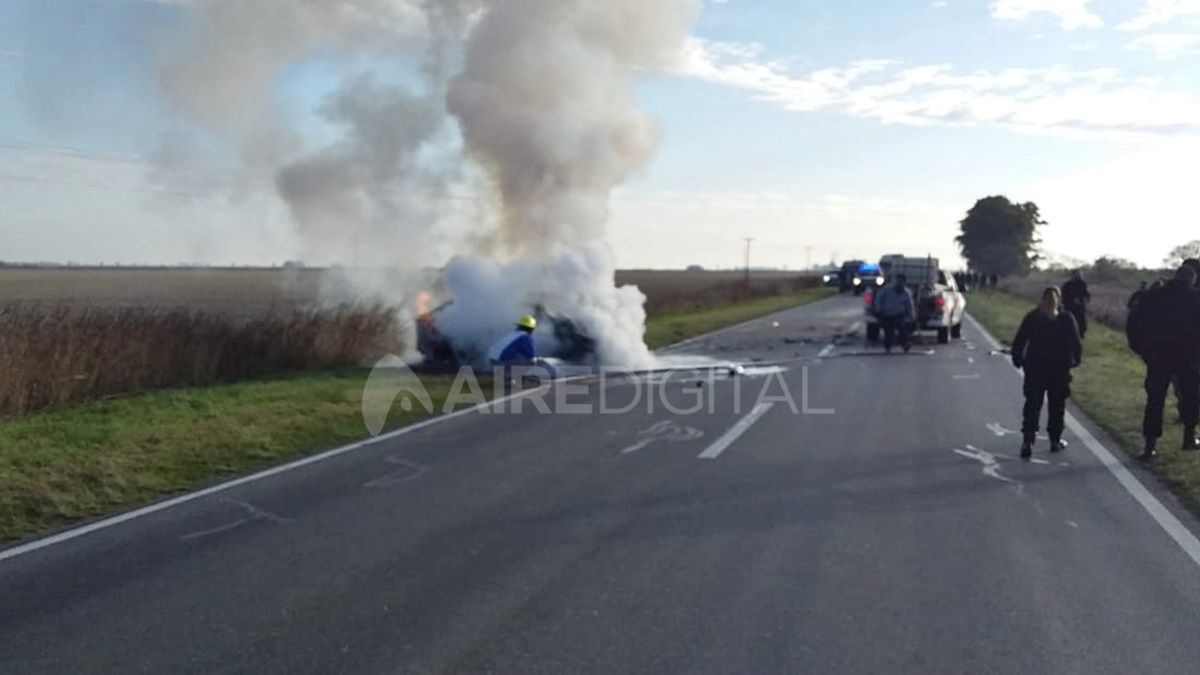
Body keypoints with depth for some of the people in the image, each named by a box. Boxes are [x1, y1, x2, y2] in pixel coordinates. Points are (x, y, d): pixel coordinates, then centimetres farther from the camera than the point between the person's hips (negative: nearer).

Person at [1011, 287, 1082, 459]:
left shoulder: (1031, 318, -1)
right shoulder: (1067, 319, -5)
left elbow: (1019, 341, -1)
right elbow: (1076, 343, -4)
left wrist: (1017, 359, 9)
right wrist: (1076, 359, 11)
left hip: (1035, 367, 1)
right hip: (1060, 368, -1)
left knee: (1032, 404, 3)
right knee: (1057, 405, 12)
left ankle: (1028, 441, -10)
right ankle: (1055, 440, 18)